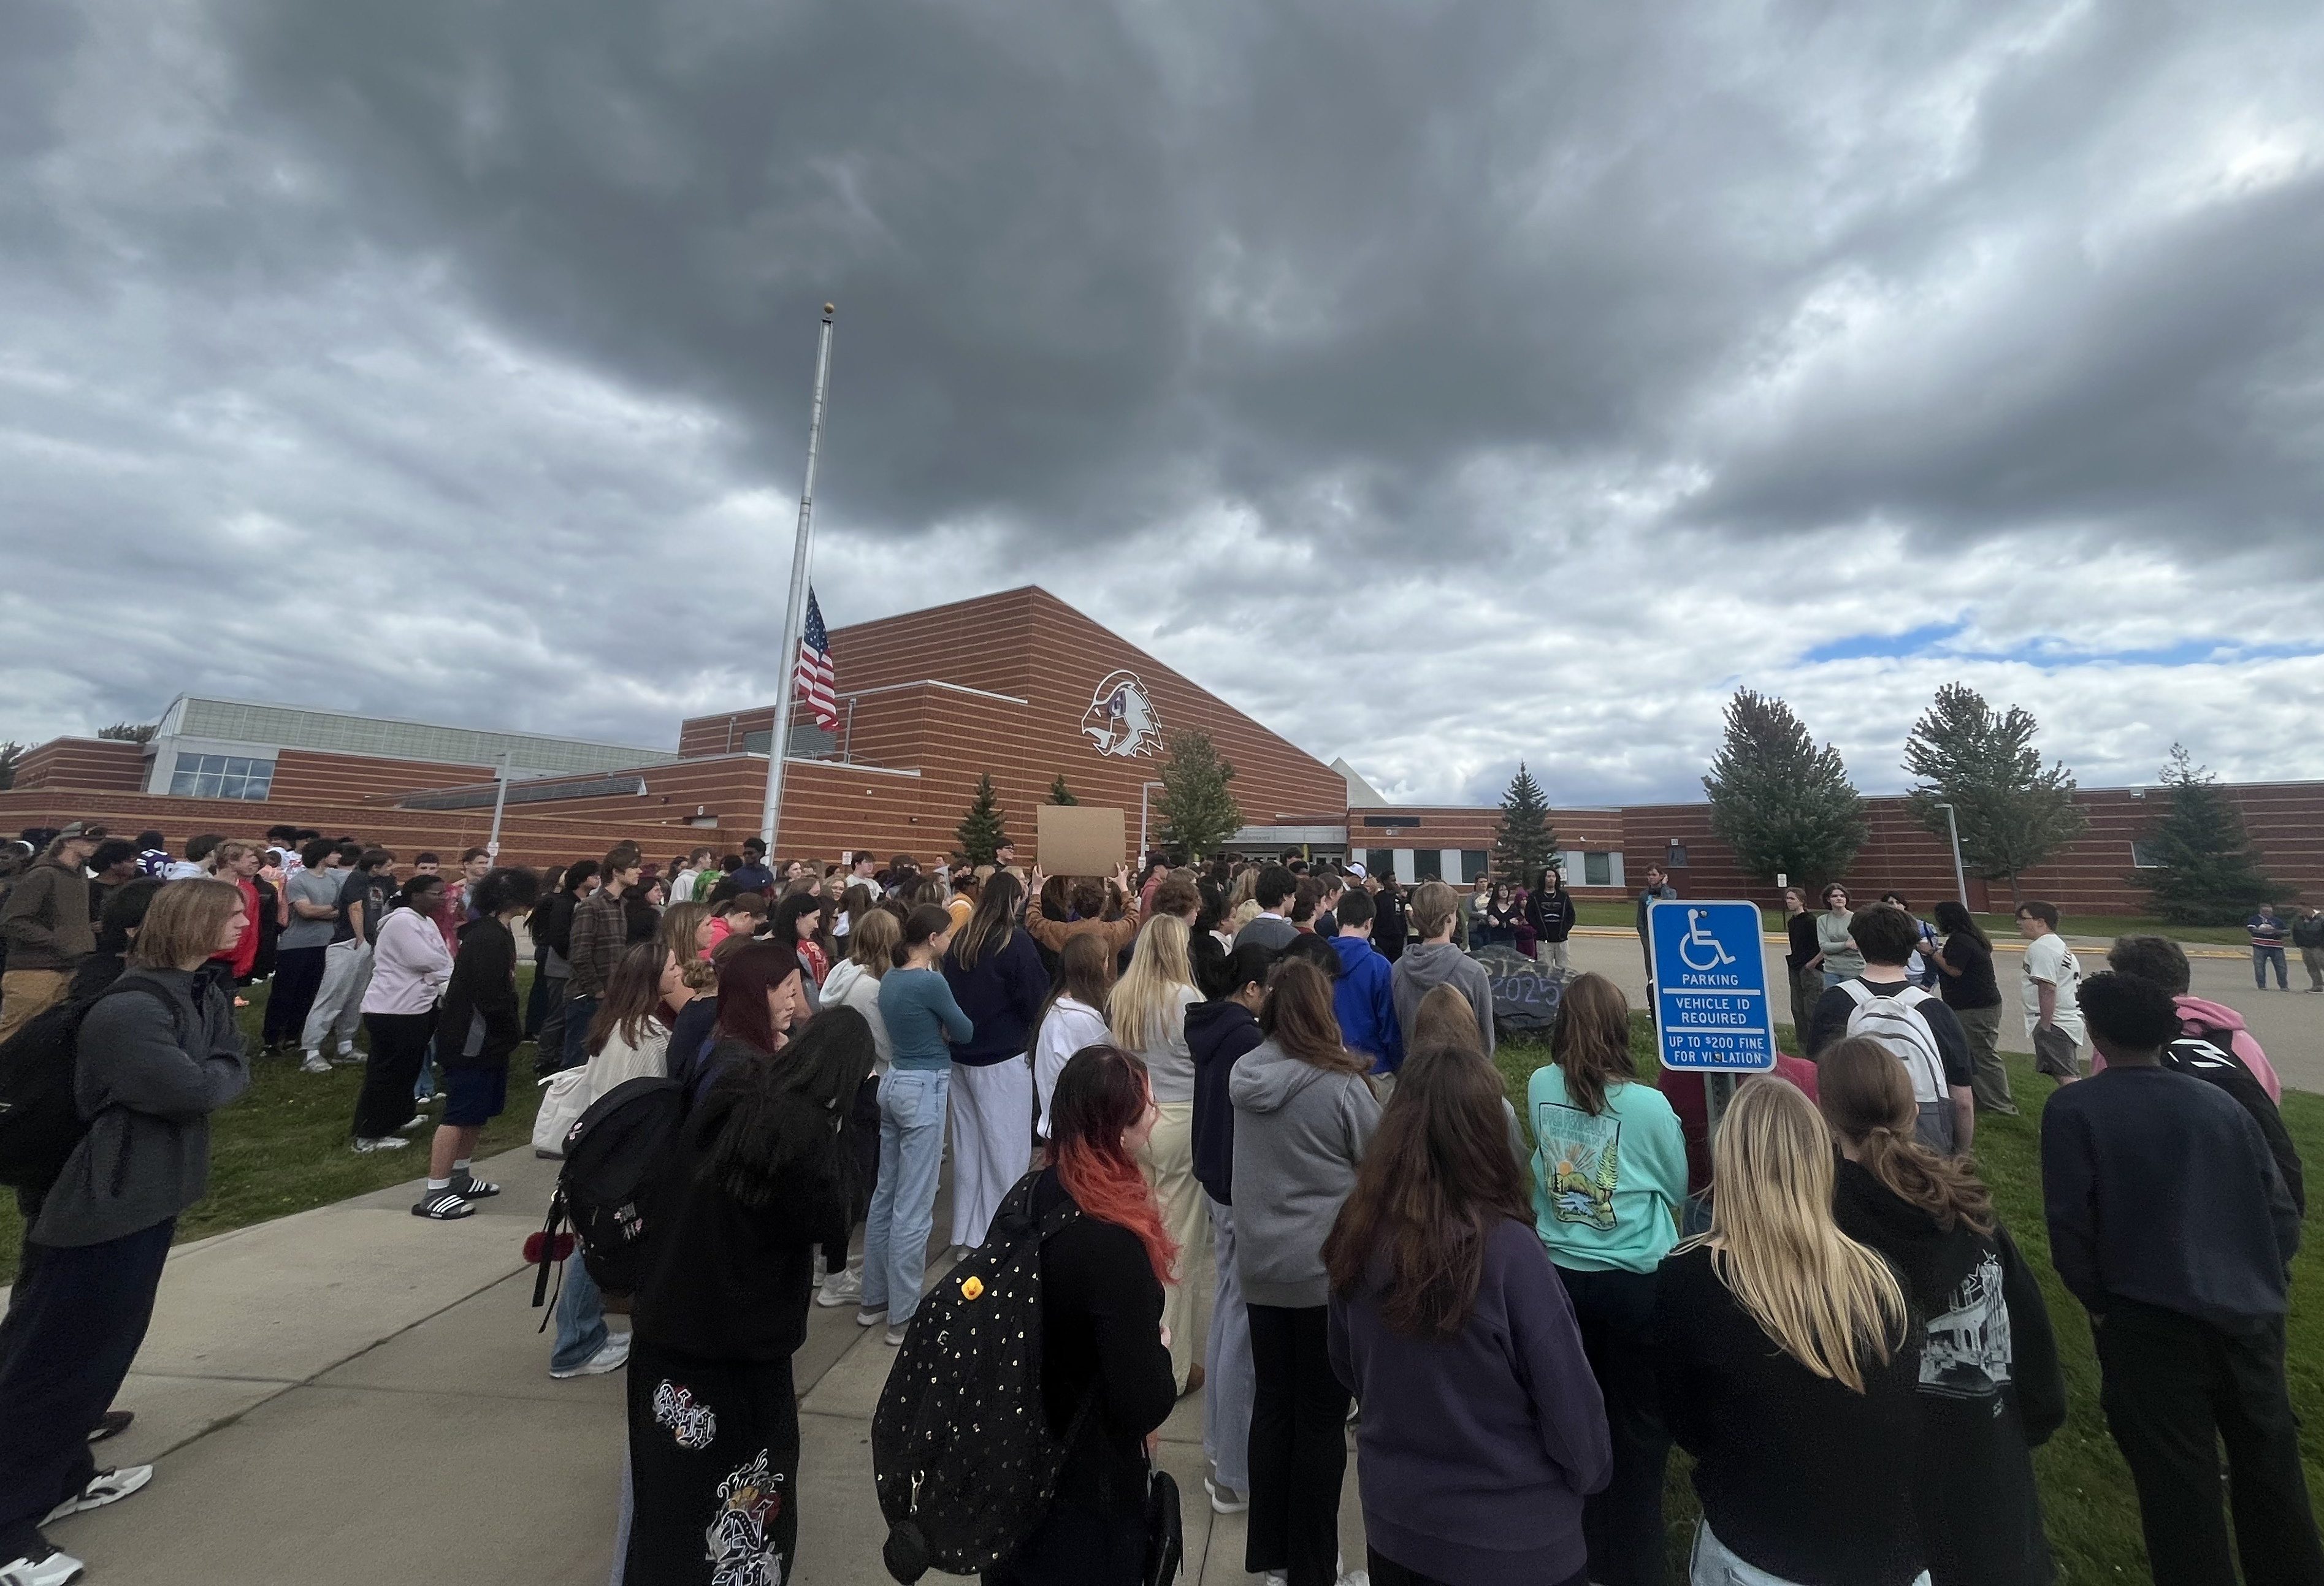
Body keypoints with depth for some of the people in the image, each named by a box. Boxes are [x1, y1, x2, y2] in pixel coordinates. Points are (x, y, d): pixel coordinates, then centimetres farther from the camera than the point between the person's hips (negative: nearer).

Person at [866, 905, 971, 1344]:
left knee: (886, 1194, 17)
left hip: (893, 1083, 9)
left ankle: (874, 1299, 30)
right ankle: (903, 1315, 12)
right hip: (924, 1090, -9)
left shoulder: (890, 978, 6)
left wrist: (937, 1028, 1)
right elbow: (964, 1032, -6)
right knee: (913, 1205, 1)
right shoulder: (931, 982, -19)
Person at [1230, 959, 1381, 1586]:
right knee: (1321, 1417, 13)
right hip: (1326, 1270, -5)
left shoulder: (1244, 1075, -5)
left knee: (1271, 1405, 20)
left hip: (1261, 1266, 5)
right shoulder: (1339, 1085, -21)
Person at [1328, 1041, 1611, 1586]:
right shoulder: (1505, 1249, -29)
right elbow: (1567, 1396, -17)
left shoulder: (1358, 1234, -14)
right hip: (1511, 1534, -3)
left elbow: (1347, 1370, 1)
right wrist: (1590, 1474, 5)